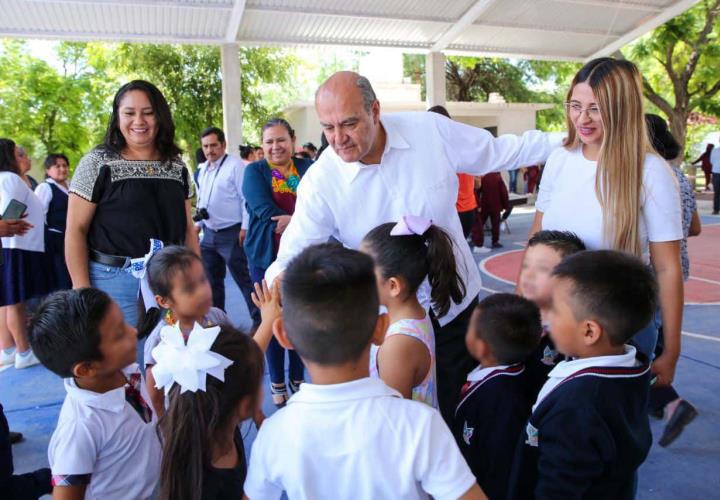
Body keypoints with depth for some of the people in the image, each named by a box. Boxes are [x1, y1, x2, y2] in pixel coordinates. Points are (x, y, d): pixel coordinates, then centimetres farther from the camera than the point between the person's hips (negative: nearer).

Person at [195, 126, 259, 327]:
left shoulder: (235, 165, -12)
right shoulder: (202, 170, 12)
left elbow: (246, 198, -15)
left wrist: (245, 228, -18)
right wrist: (198, 223, 15)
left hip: (231, 234, -8)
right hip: (209, 234, 8)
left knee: (244, 280, -2)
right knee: (212, 280, 17)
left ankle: (259, 321, 9)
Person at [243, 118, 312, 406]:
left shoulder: (307, 168, 5)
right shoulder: (254, 171, 1)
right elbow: (263, 209, -14)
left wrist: (293, 220, -28)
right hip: (266, 256, -1)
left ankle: (297, 377, 29)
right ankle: (277, 382, 24)